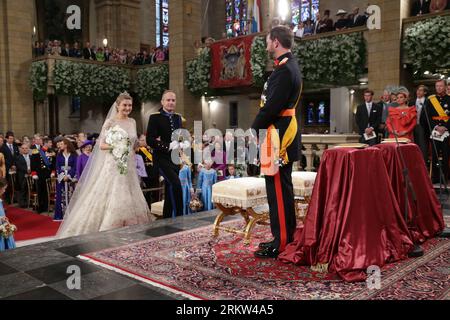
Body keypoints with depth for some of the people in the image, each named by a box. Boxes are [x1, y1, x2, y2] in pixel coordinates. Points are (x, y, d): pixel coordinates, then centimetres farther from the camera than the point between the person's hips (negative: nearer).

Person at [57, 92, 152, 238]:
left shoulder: (132, 122, 9)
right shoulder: (110, 122, -6)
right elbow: (101, 145, -8)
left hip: (129, 166, 5)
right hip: (113, 166, -5)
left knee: (129, 200, 6)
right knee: (110, 199, -6)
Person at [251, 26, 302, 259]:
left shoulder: (284, 69, -16)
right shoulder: (290, 66, 18)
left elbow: (272, 106, -22)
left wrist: (254, 128, -10)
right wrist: (259, 127, 14)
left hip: (278, 135, -11)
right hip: (285, 134, 11)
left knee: (278, 189, -5)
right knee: (282, 188, 16)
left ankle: (281, 243, 3)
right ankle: (285, 236, 27)